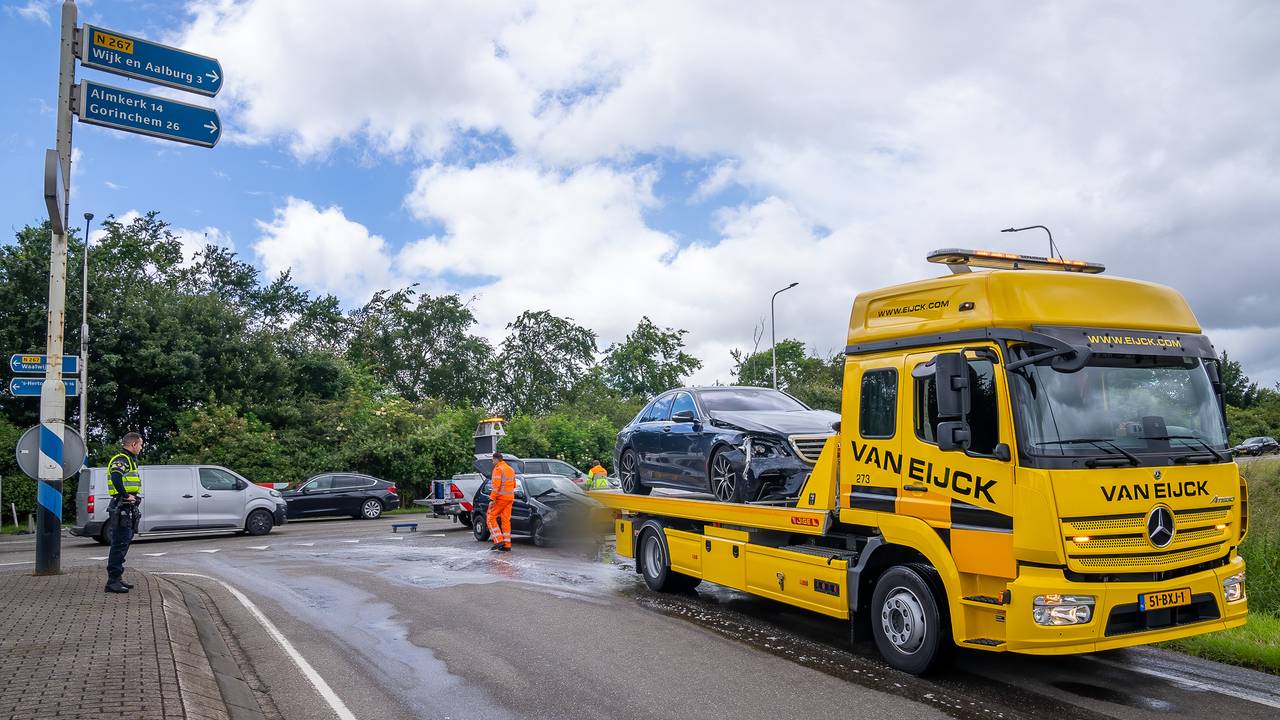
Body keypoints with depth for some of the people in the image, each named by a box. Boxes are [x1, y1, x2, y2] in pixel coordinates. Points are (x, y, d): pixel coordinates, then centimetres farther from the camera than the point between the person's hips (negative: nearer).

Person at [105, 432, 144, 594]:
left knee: (124, 543, 15)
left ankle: (117, 578, 22)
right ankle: (112, 581, -8)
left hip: (128, 507, 11)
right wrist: (125, 495, -25)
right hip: (121, 507, -11)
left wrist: (132, 497, 9)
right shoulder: (121, 459, -12)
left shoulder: (130, 460, 21)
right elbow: (115, 476, -32)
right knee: (119, 544, -9)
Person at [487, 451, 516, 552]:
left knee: (491, 517, 0)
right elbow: (514, 485, 24)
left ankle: (499, 540, -11)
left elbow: (496, 485, -18)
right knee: (506, 520, 9)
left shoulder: (498, 469, -9)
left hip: (501, 497, -8)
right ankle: (507, 545, 7)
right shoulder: (510, 469, 18)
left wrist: (492, 499, -19)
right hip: (510, 498, 8)